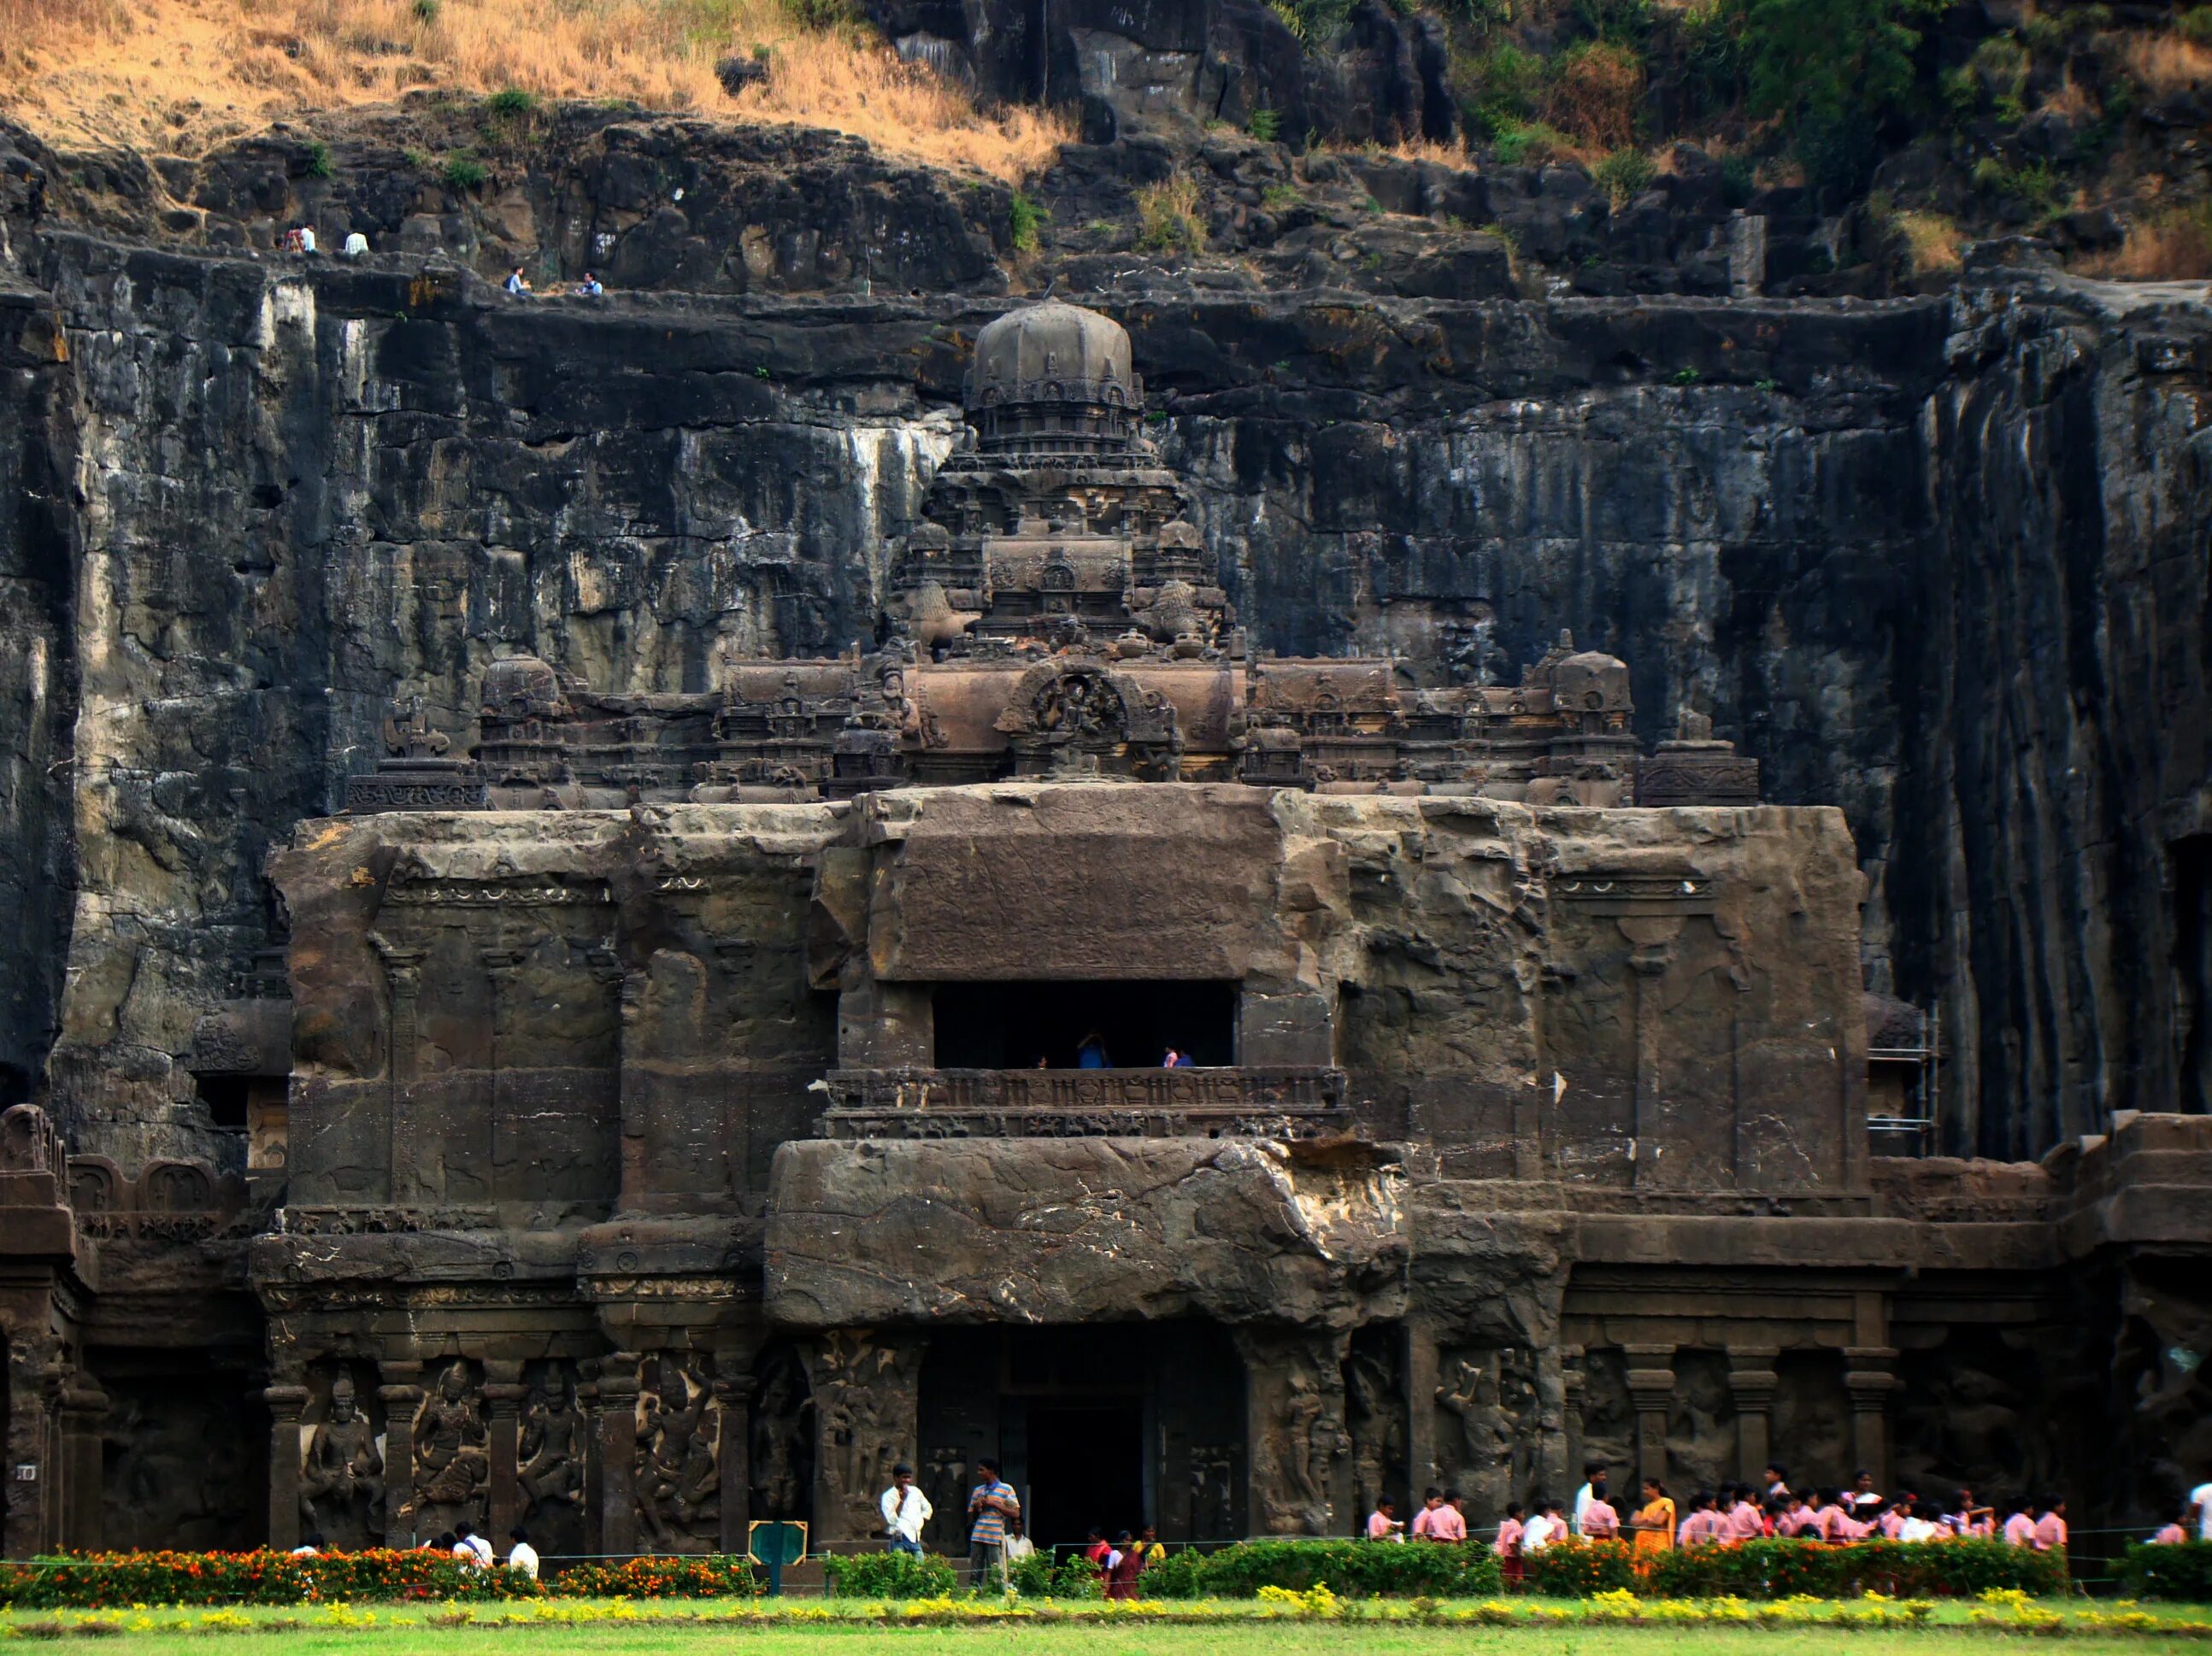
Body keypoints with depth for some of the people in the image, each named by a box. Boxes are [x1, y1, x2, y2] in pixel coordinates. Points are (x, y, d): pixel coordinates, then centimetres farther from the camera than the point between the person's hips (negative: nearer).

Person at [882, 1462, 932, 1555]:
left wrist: (920, 1522, 9)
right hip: (899, 1539, -6)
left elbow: (927, 1509, 26)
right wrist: (901, 1500, -12)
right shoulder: (888, 1496, -3)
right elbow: (891, 1519, -13)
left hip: (915, 1539, 6)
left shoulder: (916, 1492, 14)